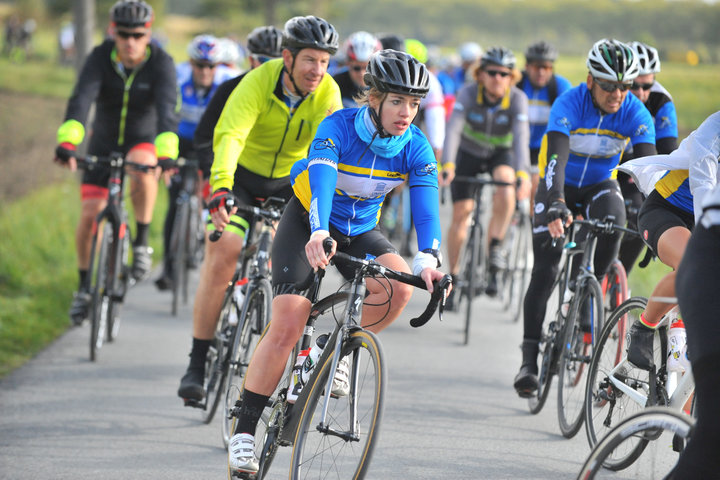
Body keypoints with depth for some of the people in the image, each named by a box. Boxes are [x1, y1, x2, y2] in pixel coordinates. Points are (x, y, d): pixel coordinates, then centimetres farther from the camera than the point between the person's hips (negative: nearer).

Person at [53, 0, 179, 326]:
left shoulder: (161, 63, -21)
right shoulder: (101, 57, -18)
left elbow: (167, 109, -34)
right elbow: (81, 99, -31)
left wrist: (166, 152, -51)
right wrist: (67, 140, -48)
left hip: (144, 140, -2)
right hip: (104, 140, 2)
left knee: (142, 169, -37)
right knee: (90, 214, -8)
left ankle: (141, 242, -16)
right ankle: (84, 286, 12)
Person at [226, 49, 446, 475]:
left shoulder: (416, 147, -17)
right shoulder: (339, 127, -26)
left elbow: (426, 204, -28)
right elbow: (321, 179, -42)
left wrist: (429, 260, -47)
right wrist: (319, 234, -61)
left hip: (361, 231, 4)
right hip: (307, 221, -3)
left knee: (400, 286, -28)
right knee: (287, 328, -18)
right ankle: (244, 431, -6)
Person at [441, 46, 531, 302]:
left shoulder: (517, 99, -24)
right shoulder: (468, 94, -25)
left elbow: (521, 137, -36)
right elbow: (453, 129, -37)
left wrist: (523, 174, -51)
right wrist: (448, 165, -52)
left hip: (501, 153, 0)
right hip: (469, 154, 0)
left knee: (505, 185, -32)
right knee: (461, 213, -6)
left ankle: (495, 246, -15)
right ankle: (453, 276, 9)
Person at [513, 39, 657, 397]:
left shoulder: (635, 113, -20)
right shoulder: (569, 104, -27)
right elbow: (557, 156, -40)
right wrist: (556, 204, -56)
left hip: (600, 185, 2)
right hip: (559, 186, -2)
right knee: (544, 269, -12)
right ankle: (529, 360, -8)